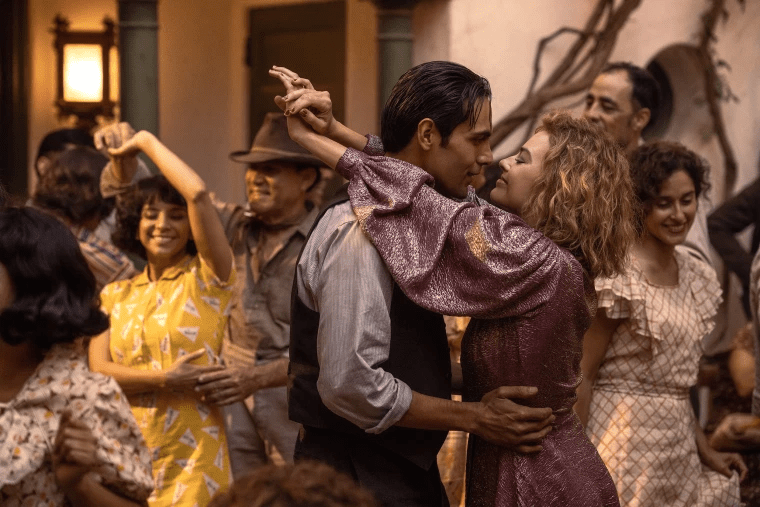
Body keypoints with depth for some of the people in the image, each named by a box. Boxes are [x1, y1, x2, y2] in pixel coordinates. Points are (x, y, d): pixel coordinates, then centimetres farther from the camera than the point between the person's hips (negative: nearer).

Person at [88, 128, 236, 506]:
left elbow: (198, 193, -16)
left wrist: (146, 142, -3)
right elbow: (98, 371, -2)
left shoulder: (206, 279, -2)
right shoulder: (115, 295, 11)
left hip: (191, 462, -4)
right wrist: (165, 380, -17)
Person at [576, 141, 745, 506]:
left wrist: (704, 449, 14)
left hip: (676, 444, 7)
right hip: (624, 444, -7)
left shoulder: (698, 277, 10)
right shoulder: (618, 276, -12)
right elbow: (581, 376, -12)